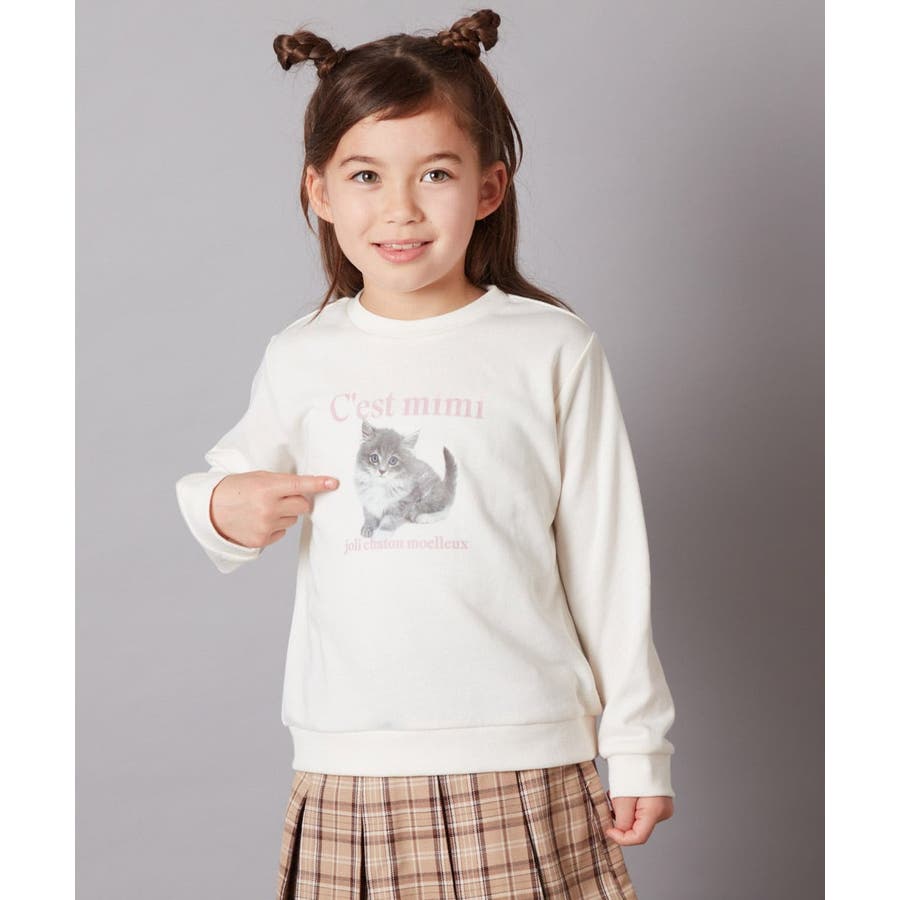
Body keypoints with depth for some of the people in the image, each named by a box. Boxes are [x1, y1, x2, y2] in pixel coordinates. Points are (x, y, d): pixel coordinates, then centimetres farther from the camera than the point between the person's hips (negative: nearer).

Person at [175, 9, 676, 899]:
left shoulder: (552, 350, 0)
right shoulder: (299, 359, 6)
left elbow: (606, 560, 3)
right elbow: (229, 480, 21)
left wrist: (638, 744, 5)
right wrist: (222, 510, -4)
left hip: (519, 762, -2)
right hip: (347, 763, 2)